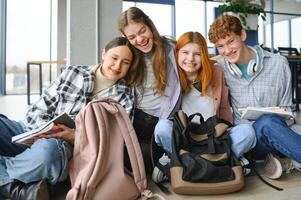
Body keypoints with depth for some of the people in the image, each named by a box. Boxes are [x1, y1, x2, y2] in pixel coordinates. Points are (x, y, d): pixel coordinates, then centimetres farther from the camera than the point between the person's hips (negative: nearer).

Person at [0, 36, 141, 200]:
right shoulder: (72, 74, 7)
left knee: (45, 150, -36)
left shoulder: (124, 99, 4)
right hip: (35, 135, 2)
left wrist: (74, 137, -17)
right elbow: (36, 111, 7)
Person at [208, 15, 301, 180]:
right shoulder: (220, 69, 4)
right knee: (268, 123, -35)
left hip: (272, 136, 1)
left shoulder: (278, 64, 3)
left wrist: (279, 117, -13)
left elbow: (286, 109, 9)